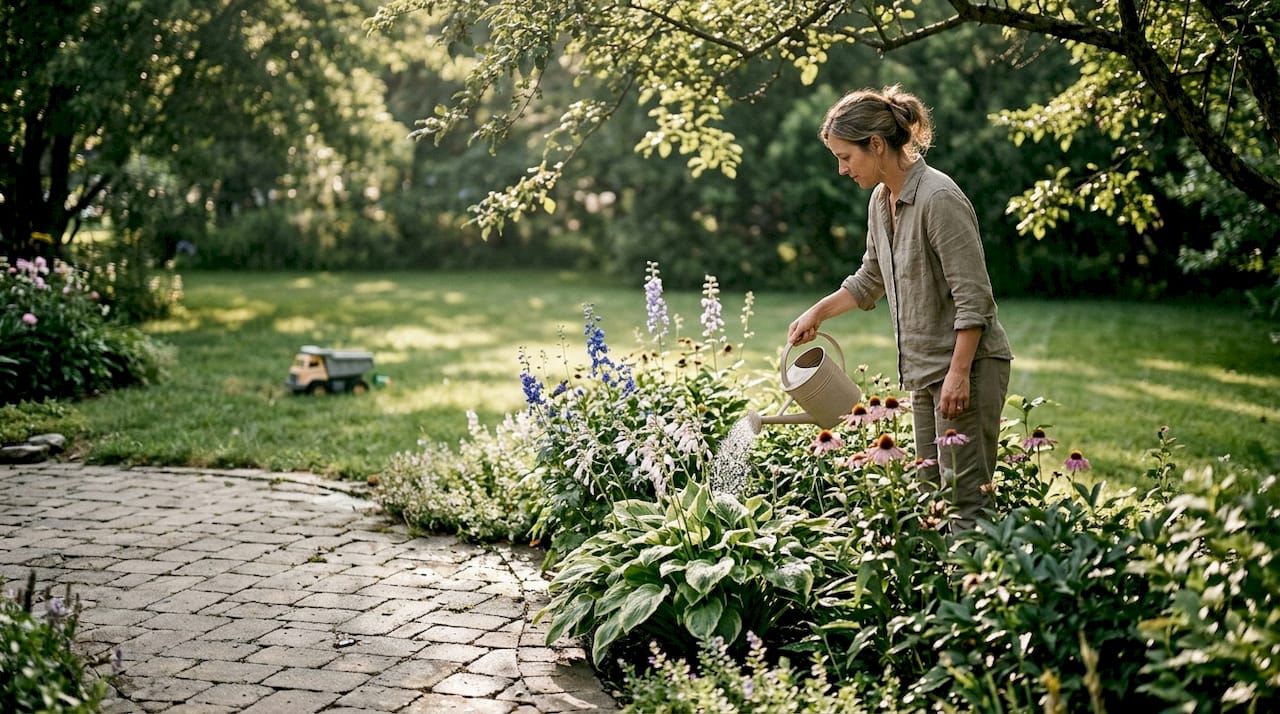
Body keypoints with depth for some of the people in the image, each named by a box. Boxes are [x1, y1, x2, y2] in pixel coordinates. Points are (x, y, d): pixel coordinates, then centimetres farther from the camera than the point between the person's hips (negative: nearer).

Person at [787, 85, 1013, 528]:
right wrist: (817, 312, 18)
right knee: (932, 490, 10)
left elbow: (973, 297, -20)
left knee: (966, 493, -9)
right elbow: (870, 280, 25)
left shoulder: (939, 198, -18)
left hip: (967, 363, -9)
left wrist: (958, 374, -23)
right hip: (923, 369, 9)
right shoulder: (881, 200, 9)